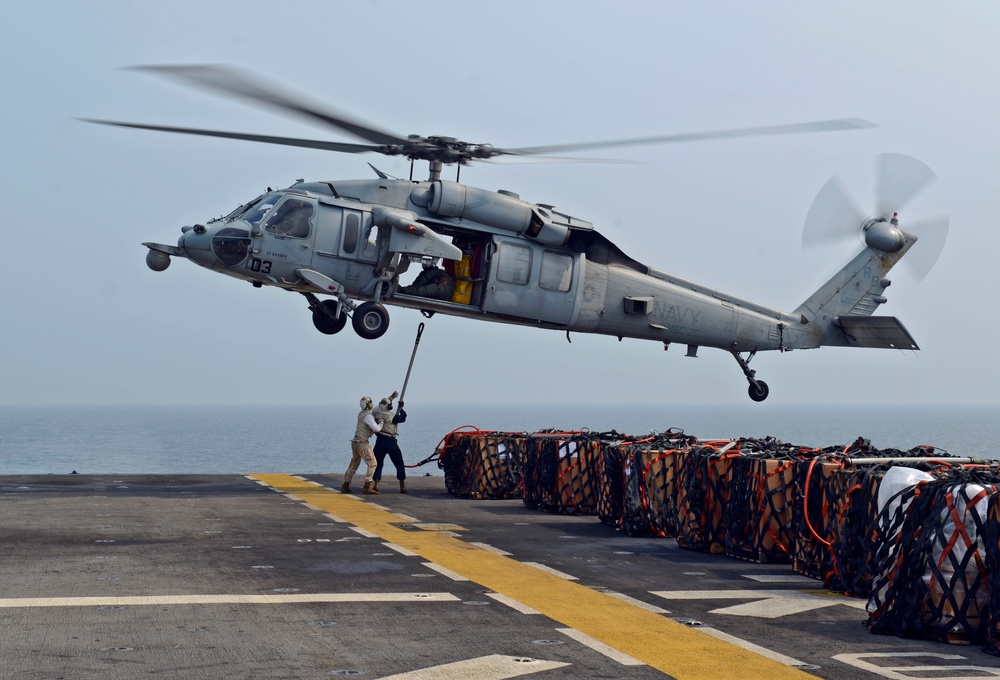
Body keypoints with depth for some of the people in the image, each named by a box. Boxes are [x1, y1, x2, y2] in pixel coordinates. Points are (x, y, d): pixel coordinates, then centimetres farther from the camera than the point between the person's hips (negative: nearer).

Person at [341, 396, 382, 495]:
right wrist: (381, 425, -5)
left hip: (355, 442, 9)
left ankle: (345, 486, 20)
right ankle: (367, 487, -14)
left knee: (354, 465, 17)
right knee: (372, 463, -8)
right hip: (362, 443, -9)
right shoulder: (367, 416, -16)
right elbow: (376, 428, -28)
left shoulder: (362, 414, 13)